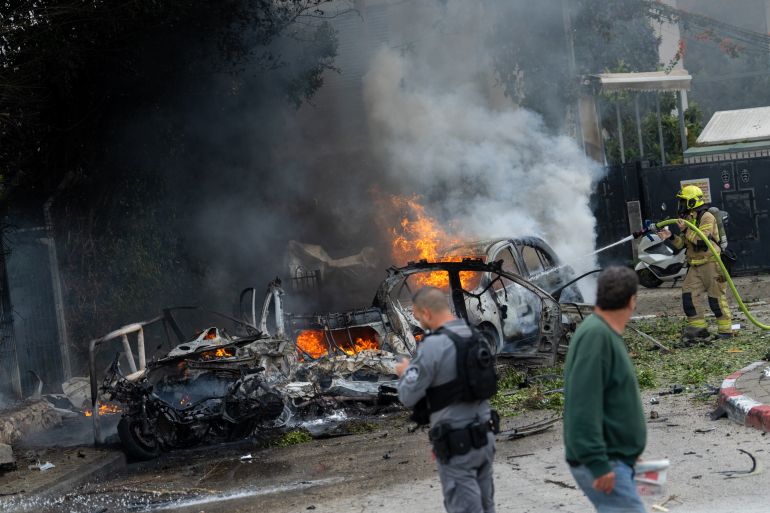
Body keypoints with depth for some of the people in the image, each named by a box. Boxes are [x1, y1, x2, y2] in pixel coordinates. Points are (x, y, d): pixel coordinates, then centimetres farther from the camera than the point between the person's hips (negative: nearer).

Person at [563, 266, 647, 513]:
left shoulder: (606, 334, 13)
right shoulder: (595, 334, -18)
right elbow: (584, 405, -24)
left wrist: (628, 452, 24)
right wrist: (597, 463, -25)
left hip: (615, 458, 10)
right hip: (604, 464, -10)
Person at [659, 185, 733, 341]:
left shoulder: (706, 217, -12)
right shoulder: (688, 219, 14)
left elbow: (702, 241, -23)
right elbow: (683, 244, 16)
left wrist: (686, 231, -21)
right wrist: (672, 237, -1)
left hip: (710, 263, -8)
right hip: (695, 265, 8)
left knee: (716, 298, -3)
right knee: (688, 294, -1)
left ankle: (725, 330, 8)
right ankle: (698, 328, 6)